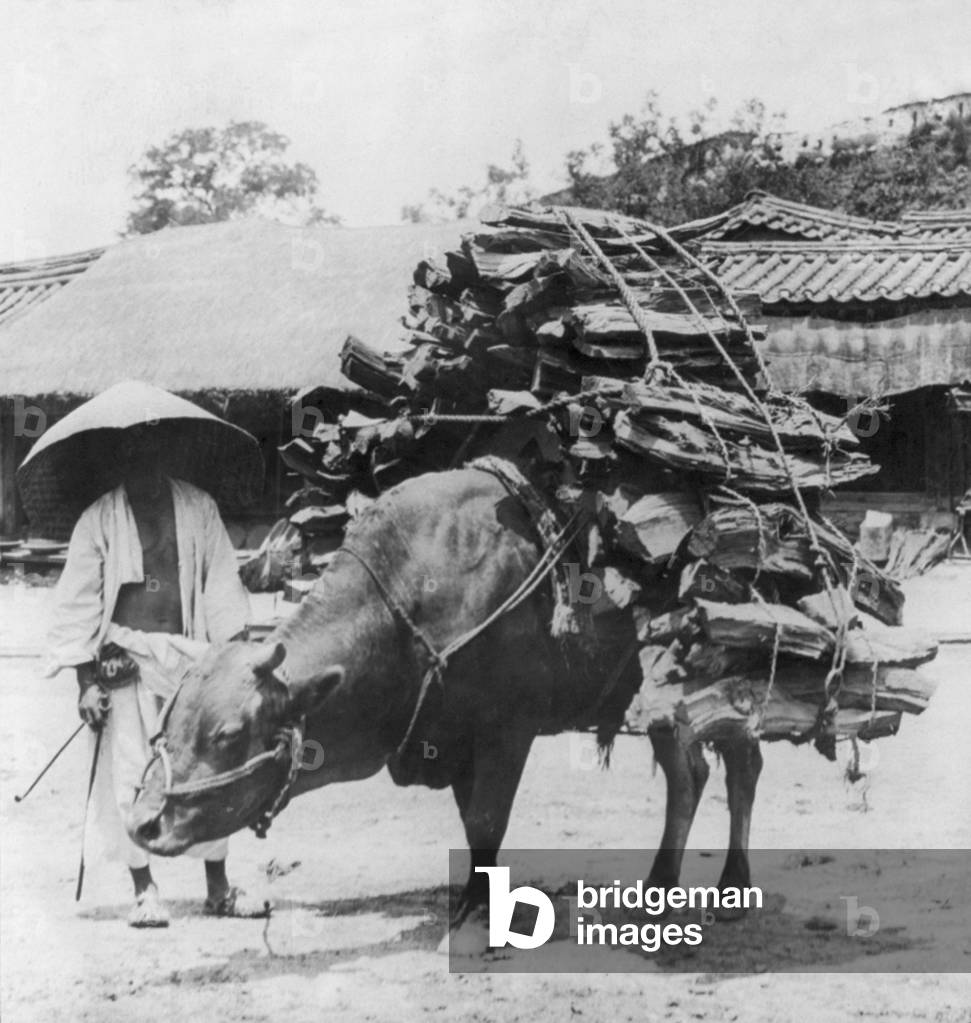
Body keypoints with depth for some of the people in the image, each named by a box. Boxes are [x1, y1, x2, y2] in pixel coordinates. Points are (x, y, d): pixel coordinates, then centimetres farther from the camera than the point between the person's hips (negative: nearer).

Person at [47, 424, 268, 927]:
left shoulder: (198, 508, 4)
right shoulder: (98, 519, -2)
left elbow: (221, 582, 7)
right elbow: (77, 603, 0)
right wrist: (86, 679, -5)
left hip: (189, 655, 2)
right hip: (126, 658, -2)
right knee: (130, 776, -2)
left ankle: (218, 888, 15)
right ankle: (144, 891, 10)